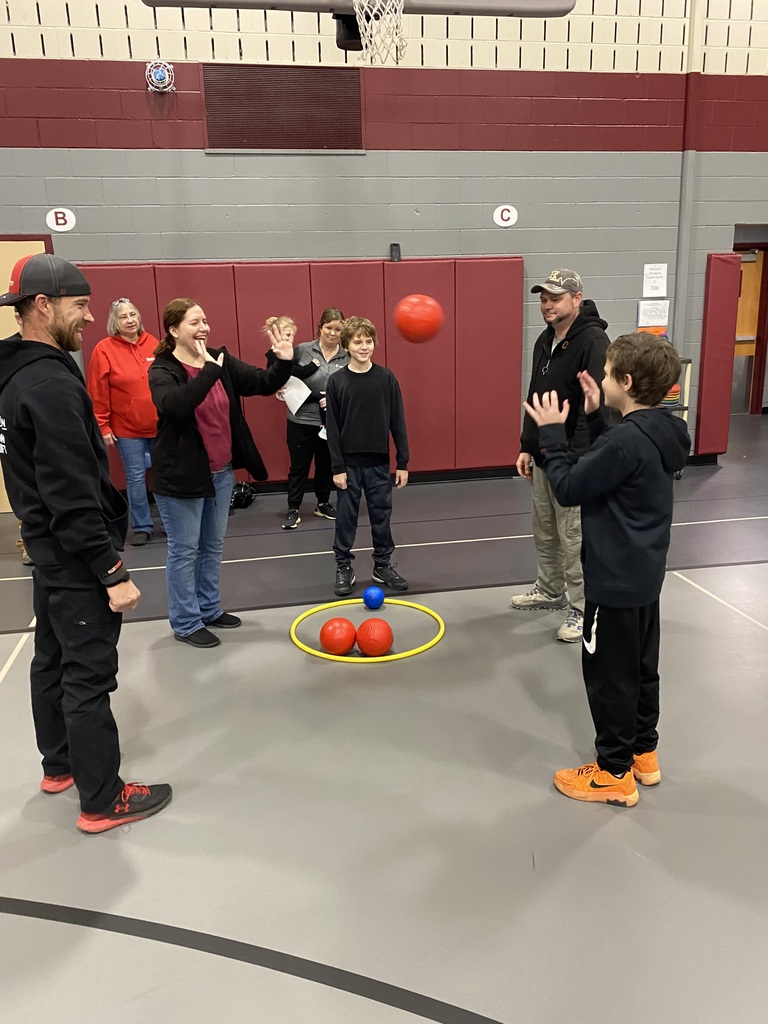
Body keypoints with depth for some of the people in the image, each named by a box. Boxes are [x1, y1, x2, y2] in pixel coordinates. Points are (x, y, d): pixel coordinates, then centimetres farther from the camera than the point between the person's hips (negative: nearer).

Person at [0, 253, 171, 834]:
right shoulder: (51, 384, -23)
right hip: (76, 555, -10)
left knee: (53, 660, 21)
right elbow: (72, 497, -26)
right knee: (89, 676, 0)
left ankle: (60, 763, 38)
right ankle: (102, 800, 13)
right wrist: (114, 572, -23)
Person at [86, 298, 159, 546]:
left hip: (160, 425, 3)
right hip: (127, 428, -2)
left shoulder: (153, 344, 3)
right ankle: (142, 527, 15)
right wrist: (102, 427, -8)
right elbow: (98, 394, -6)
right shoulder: (104, 349, -6)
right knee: (135, 477, 3)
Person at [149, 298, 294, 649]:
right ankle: (185, 623, 19)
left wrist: (284, 363, -16)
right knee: (184, 550, 5)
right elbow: (176, 406, -35)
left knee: (213, 545, 18)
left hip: (221, 471, 7)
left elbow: (263, 383, 2)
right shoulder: (162, 371, -14)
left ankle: (209, 609, 35)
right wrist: (209, 371, -35)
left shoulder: (221, 360, 3)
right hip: (181, 475, -7)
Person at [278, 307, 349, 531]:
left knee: (326, 465, 16)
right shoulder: (302, 350, -6)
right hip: (301, 421, -2)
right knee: (299, 466, 6)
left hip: (331, 423, 2)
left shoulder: (347, 358, -1)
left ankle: (323, 504, 35)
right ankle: (293, 509, 18)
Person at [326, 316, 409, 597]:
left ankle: (382, 566, 25)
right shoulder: (337, 381, -4)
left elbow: (397, 422, 0)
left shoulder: (386, 377, -2)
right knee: (346, 517, 7)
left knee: (381, 515, 10)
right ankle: (343, 568, 21)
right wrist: (337, 466, -7)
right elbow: (332, 427, -4)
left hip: (379, 462, 1)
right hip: (349, 462, -1)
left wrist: (403, 462, -1)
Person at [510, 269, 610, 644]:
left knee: (574, 538, 0)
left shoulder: (593, 342, -17)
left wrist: (575, 460, -25)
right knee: (544, 531, 19)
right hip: (542, 457, 9)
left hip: (572, 460, -8)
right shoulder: (545, 340, 11)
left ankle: (583, 608, 14)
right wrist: (526, 447, 15)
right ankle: (550, 589, 37)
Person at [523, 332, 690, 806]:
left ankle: (615, 773, 18)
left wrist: (552, 433, -10)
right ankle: (643, 753, 36)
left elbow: (568, 488, -19)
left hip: (615, 580, -10)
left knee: (609, 674, 4)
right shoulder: (660, 432, 3)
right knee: (642, 667, 20)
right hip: (645, 574, 10)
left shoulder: (627, 440, -26)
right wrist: (594, 416, 10)